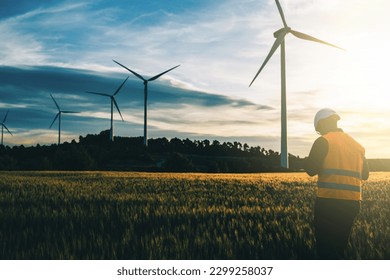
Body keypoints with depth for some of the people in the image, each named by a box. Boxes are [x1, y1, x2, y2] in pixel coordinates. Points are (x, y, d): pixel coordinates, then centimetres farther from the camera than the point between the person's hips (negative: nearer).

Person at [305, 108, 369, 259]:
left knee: (326, 249, -3)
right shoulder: (356, 144, 16)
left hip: (329, 202, -7)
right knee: (338, 247, 18)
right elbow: (365, 174, 21)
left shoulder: (323, 141, -5)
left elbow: (311, 169, -11)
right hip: (352, 202, 7)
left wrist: (307, 161, 9)